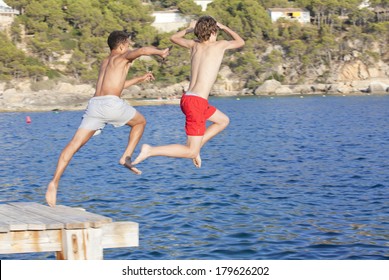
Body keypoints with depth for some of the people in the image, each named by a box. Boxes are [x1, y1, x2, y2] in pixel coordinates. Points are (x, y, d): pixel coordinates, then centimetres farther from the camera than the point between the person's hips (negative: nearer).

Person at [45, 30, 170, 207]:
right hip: (112, 103, -6)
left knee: (74, 144, -2)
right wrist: (160, 52, 7)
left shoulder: (105, 62, 33)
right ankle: (126, 157, 8)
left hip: (94, 104, 6)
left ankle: (54, 182, -17)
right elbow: (143, 50, -10)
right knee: (140, 122, 23)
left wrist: (139, 79, 54)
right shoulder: (122, 57, 11)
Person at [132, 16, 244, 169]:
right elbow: (241, 42, 20)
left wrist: (189, 29, 43)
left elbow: (174, 37, 31)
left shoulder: (194, 45, 11)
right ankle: (150, 150, -16)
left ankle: (195, 146, 18)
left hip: (187, 99, 8)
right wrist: (223, 27, 30)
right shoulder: (220, 45, -2)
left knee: (223, 121, 28)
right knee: (191, 153, -5)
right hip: (197, 102, -8)